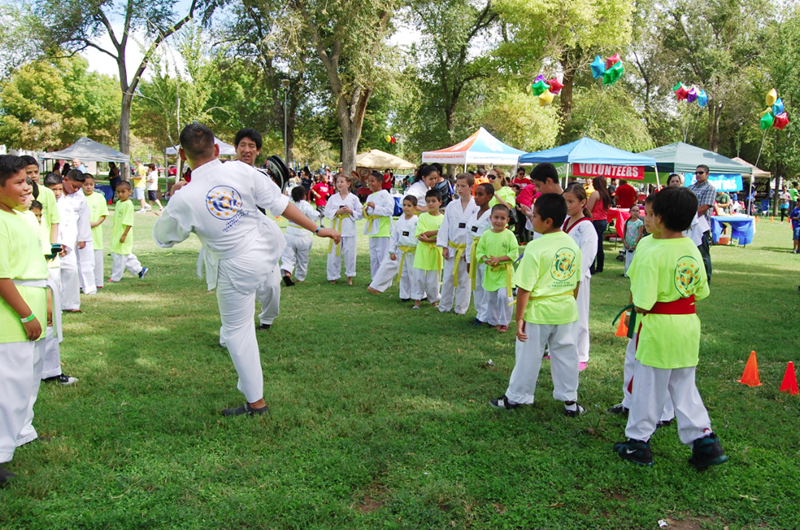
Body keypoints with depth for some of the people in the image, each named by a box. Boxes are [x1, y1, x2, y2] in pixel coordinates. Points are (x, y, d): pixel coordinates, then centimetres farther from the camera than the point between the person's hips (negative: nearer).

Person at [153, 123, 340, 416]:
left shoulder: (184, 199, -20)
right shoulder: (240, 170, -14)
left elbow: (163, 238, -2)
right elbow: (280, 203, -8)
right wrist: (317, 229, 2)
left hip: (237, 268, -3)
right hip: (269, 245, 3)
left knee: (238, 331, 12)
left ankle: (255, 402, 22)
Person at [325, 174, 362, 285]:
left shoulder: (354, 198, 2)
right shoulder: (333, 198, 7)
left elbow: (360, 214, 3)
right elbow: (327, 212, 3)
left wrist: (350, 211, -14)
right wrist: (337, 211, -12)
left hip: (349, 229, -1)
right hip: (336, 228, 1)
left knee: (350, 253, 3)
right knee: (334, 254, 3)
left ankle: (349, 276, 19)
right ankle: (333, 276, 15)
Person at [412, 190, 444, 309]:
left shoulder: (443, 218, 0)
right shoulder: (422, 217, 0)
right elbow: (421, 235, -11)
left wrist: (429, 239, -20)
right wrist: (438, 231, -16)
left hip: (436, 252, 0)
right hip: (423, 251, 0)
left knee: (434, 278, 7)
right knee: (420, 277, 6)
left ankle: (434, 300, 20)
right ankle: (417, 299, 16)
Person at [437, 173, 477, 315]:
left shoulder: (476, 207, -7)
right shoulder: (451, 206, 3)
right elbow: (445, 226, 5)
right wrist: (444, 247, 0)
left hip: (467, 249, -3)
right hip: (451, 248, 3)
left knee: (464, 279, 6)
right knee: (448, 278, 9)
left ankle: (461, 308, 20)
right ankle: (444, 306, 22)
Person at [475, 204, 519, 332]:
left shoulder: (509, 234, -8)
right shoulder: (486, 234, 2)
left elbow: (514, 253, -11)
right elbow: (479, 250, 5)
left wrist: (499, 259, -20)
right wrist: (485, 259, -15)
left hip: (505, 271, -4)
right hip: (490, 271, 4)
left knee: (503, 296, -13)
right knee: (491, 298, 12)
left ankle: (504, 322, 5)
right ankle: (494, 321, 29)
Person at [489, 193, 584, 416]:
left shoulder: (536, 248, -19)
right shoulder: (572, 245, 1)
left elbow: (524, 288, -18)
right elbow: (577, 283, 11)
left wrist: (519, 318, -10)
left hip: (539, 312, -5)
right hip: (566, 311, 5)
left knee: (529, 356, 8)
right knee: (565, 354, 15)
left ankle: (515, 397, 22)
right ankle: (569, 400, 24)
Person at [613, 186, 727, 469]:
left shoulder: (653, 255, -20)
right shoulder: (693, 250, 3)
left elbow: (643, 305, -21)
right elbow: (701, 292, 11)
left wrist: (635, 297, -2)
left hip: (659, 329, -6)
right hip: (689, 325, 7)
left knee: (648, 387, 8)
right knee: (685, 387, 19)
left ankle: (638, 443, 21)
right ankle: (705, 441, 18)